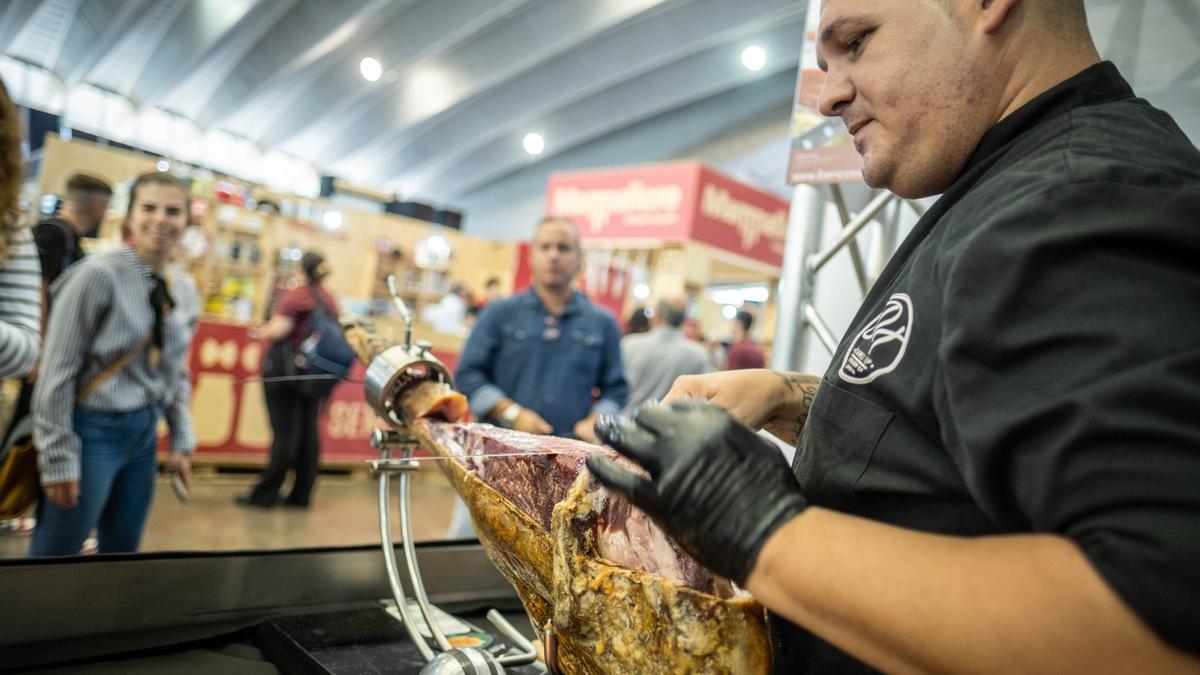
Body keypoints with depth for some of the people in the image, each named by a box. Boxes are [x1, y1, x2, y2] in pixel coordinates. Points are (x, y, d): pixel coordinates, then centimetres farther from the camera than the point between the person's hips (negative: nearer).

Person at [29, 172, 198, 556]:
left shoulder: (183, 295, 5)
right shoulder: (99, 274, -13)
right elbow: (57, 371, -13)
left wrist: (182, 443, 9)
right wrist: (58, 459, -13)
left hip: (145, 434, 6)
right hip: (94, 431, -6)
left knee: (121, 554, 16)